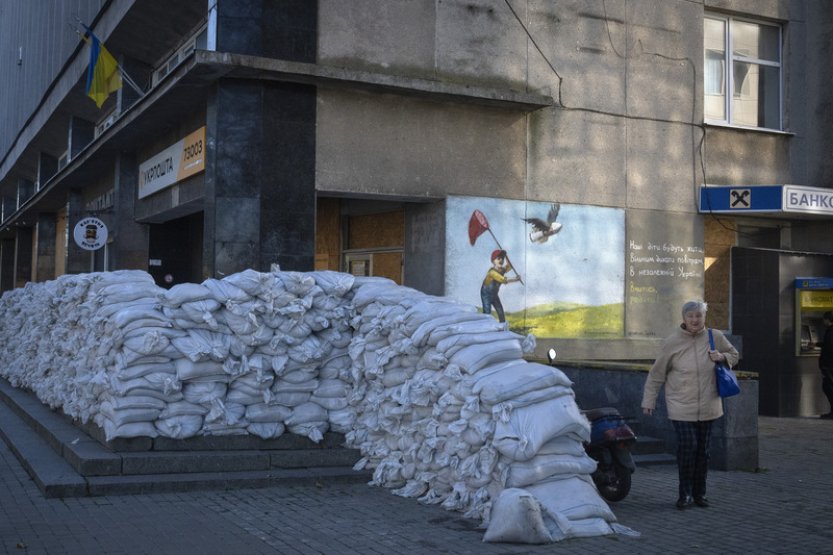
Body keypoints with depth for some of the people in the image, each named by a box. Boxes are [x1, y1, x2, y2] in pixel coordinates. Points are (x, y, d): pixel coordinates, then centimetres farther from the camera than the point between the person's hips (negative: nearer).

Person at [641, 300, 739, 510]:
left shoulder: (715, 337, 1)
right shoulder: (672, 342, -6)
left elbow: (734, 355, 18)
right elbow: (656, 374, 1)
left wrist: (722, 357, -5)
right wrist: (649, 401, 1)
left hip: (707, 407, 3)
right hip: (681, 408, -3)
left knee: (703, 451, 9)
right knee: (687, 447, -11)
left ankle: (699, 493, 23)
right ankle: (685, 494, 3)